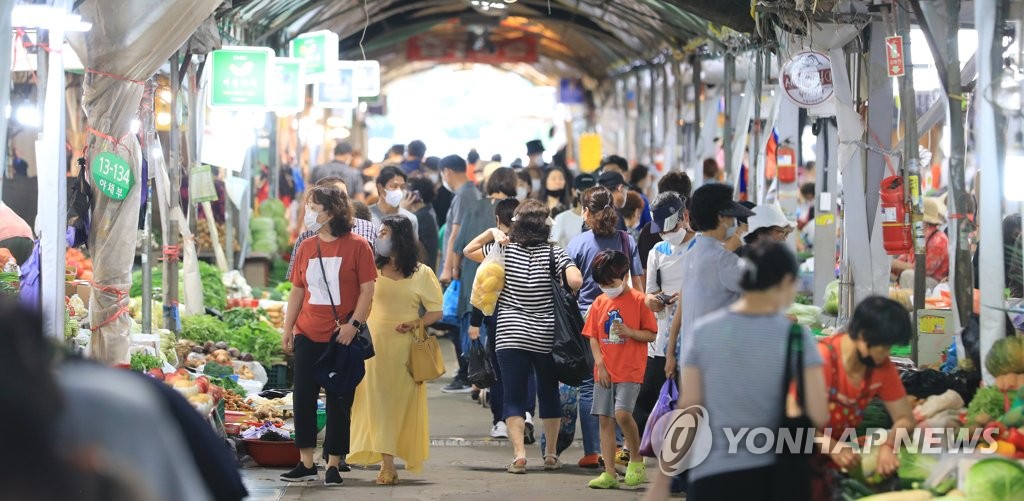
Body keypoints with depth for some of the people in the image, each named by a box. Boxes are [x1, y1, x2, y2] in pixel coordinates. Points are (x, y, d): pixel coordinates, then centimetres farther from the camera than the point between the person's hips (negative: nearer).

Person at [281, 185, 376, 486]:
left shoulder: (357, 246, -5)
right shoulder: (306, 247, 9)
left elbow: (367, 290, -7)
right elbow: (297, 291, 13)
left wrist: (354, 324, -17)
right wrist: (287, 328, 6)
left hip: (342, 337, -5)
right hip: (308, 336, 5)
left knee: (339, 402, 1)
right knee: (303, 398, 3)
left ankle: (334, 465, 8)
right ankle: (306, 464, 10)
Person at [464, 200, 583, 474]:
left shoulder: (504, 250, 0)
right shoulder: (553, 253, -3)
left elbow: (469, 251, 15)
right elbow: (576, 281, -16)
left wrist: (492, 233, 10)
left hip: (510, 335, -1)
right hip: (546, 335, 1)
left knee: (514, 397, -1)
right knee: (549, 394, 16)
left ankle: (519, 453, -16)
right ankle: (550, 454, 21)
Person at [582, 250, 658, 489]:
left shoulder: (638, 301, -4)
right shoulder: (599, 303, 10)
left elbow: (651, 335, -4)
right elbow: (593, 337, 10)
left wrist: (629, 332, -20)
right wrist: (600, 364, -2)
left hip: (630, 371, -5)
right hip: (605, 371, 5)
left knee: (622, 413, -21)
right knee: (605, 420, 4)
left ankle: (636, 461, 0)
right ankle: (609, 474, 9)